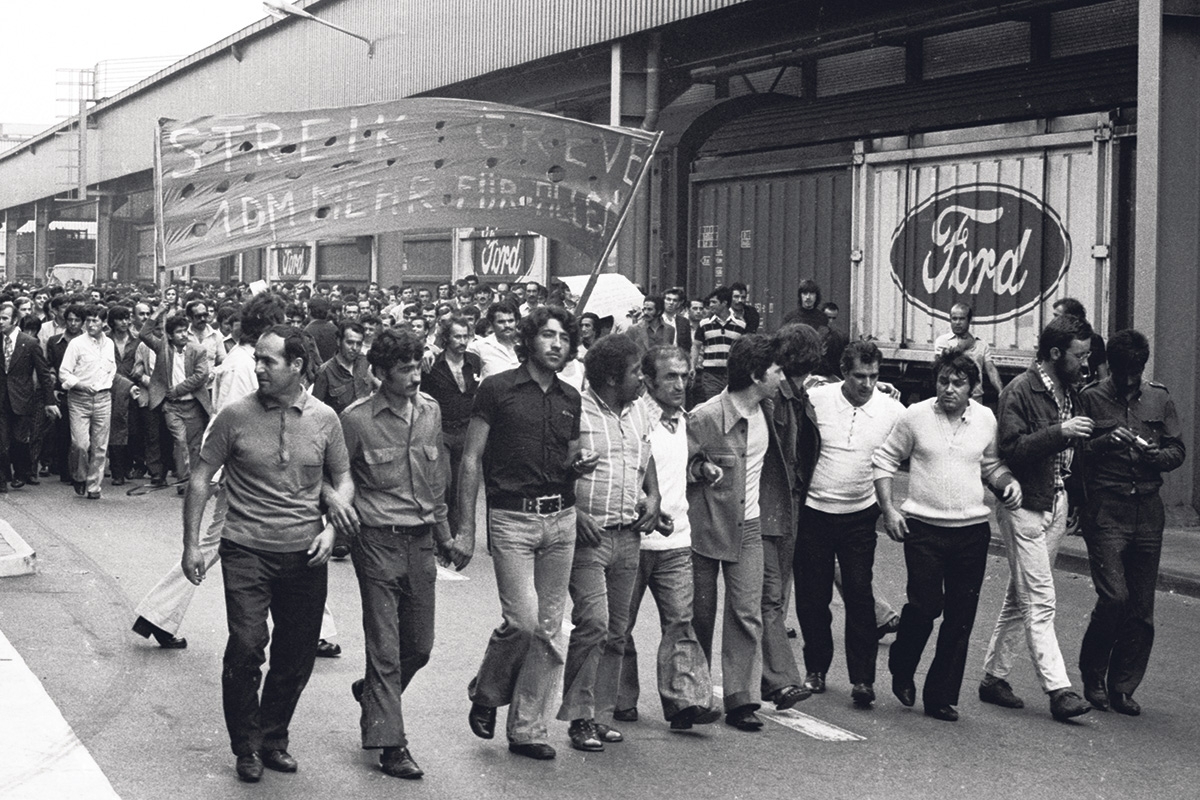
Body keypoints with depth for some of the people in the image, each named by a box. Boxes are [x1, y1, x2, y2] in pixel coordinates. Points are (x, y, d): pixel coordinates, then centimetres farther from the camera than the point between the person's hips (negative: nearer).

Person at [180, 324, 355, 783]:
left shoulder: (324, 419, 3)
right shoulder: (236, 416, -3)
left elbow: (343, 479, 13)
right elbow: (200, 479, 2)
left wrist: (331, 528, -3)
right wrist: (191, 544, -1)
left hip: (305, 555, 2)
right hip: (247, 550, -2)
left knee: (296, 658, 8)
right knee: (246, 646, -13)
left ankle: (274, 739, 28)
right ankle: (247, 746, 6)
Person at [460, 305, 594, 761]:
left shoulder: (570, 399, 13)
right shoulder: (497, 389, -2)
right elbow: (471, 460, -3)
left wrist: (579, 467, -2)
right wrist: (465, 529, -7)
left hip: (560, 519, 5)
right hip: (512, 518, -5)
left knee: (550, 630, 5)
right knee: (523, 619, -14)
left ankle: (527, 729, 14)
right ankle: (486, 691, 14)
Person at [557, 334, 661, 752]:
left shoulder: (639, 411, 12)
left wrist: (653, 495, 9)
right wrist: (573, 512, -17)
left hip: (629, 534, 7)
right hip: (587, 534, -7)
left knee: (616, 630, 9)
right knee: (593, 622, -15)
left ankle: (599, 710, 18)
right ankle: (579, 716, -5)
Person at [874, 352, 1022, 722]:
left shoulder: (985, 418, 5)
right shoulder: (915, 415, -3)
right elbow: (885, 459, 4)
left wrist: (1008, 483, -2)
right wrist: (888, 509, -4)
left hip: (972, 530, 3)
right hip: (923, 527, -3)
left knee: (960, 619, 4)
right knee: (925, 606, -11)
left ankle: (942, 697, 15)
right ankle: (902, 668, 19)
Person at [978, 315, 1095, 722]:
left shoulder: (1069, 390, 13)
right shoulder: (1020, 390, -13)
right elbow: (1010, 449, -21)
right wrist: (1059, 433, -27)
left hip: (1057, 502, 8)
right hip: (1025, 504, -8)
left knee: (1020, 597, 12)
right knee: (1039, 602, -8)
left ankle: (994, 677, 20)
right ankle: (1058, 689, -9)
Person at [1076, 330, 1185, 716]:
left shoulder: (1159, 398, 11)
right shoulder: (1092, 398, 2)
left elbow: (1179, 450, 11)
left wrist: (1157, 455, -9)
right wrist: (1106, 441, -20)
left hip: (1147, 509, 4)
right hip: (1106, 510, -4)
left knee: (1141, 607, 4)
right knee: (1114, 596, -12)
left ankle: (1122, 687, 15)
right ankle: (1093, 676, 9)